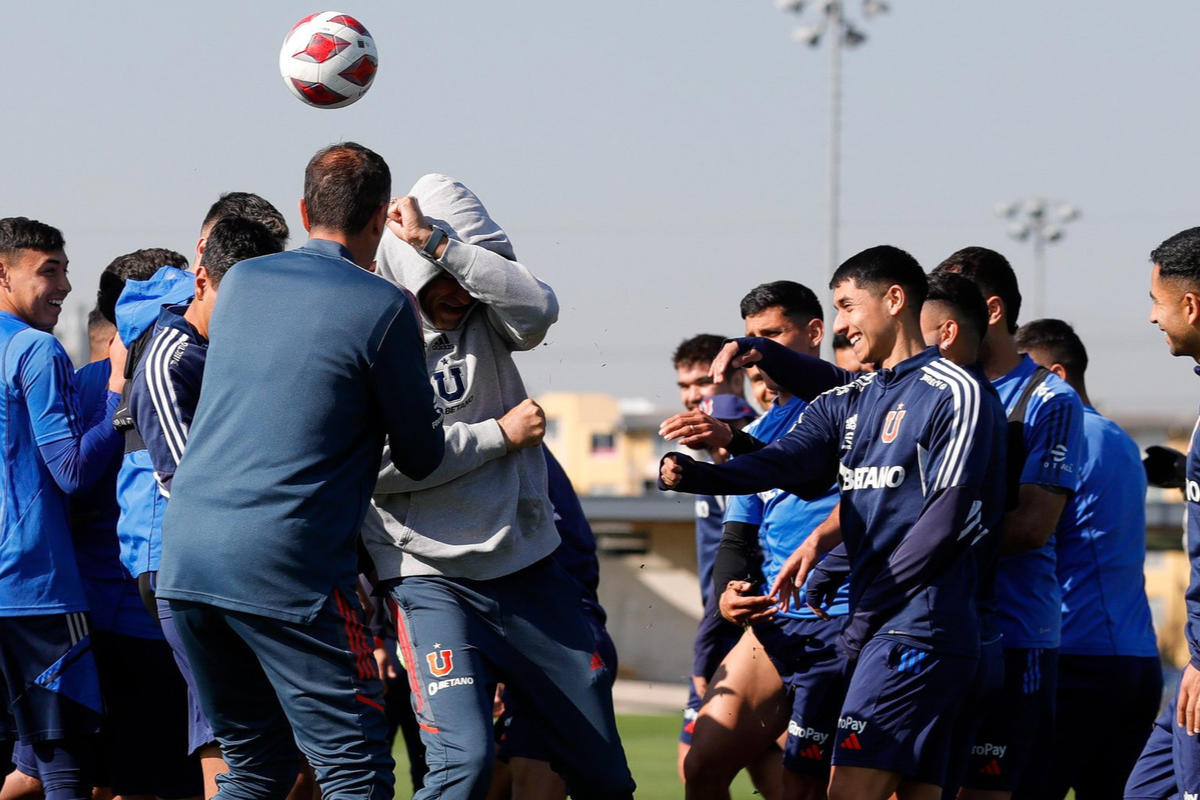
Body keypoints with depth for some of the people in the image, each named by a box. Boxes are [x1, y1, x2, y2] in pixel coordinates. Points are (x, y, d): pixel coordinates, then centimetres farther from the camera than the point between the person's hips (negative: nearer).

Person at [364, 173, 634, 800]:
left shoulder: (484, 317, 5)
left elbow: (537, 309, -19)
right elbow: (383, 466, -18)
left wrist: (436, 241, -21)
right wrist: (499, 435, -12)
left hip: (530, 573, 5)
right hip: (435, 581, -5)